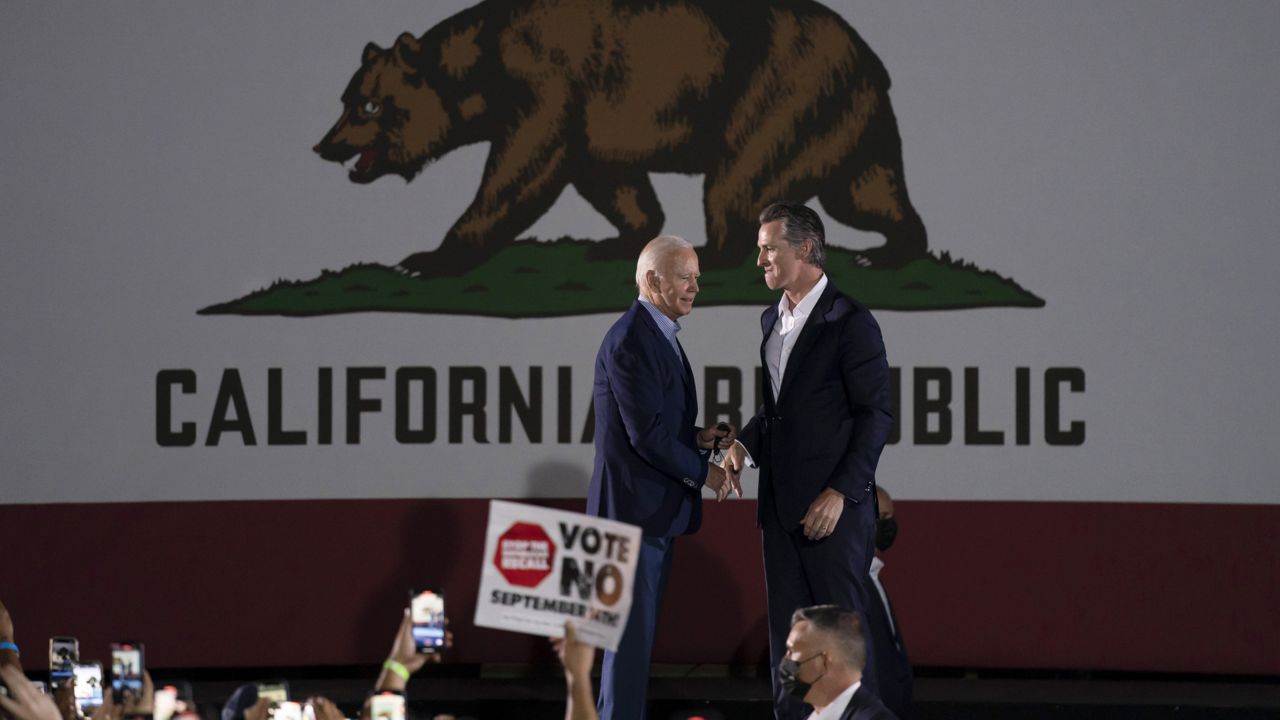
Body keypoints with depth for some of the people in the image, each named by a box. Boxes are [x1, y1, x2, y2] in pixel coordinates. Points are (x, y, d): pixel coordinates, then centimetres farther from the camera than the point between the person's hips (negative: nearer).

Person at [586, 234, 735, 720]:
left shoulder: (658, 335, 14)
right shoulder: (631, 341, -17)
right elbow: (646, 435, -21)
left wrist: (699, 438, 5)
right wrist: (704, 473, -11)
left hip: (655, 511, 10)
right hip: (634, 507, -10)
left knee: (637, 630, 12)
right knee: (633, 630, -7)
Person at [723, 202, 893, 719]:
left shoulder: (849, 321, -9)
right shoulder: (772, 321, 14)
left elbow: (875, 414, -11)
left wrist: (840, 492, -17)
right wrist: (746, 443, 2)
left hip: (833, 504, -7)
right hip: (781, 502, 8)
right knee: (786, 630, 9)